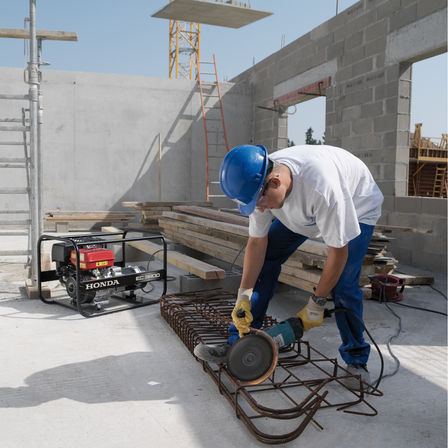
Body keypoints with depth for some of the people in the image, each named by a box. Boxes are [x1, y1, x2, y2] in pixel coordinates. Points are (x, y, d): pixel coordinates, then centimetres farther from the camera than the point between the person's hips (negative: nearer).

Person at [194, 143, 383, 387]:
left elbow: (338, 251, -34)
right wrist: (244, 295, -20)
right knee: (265, 259, -7)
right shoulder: (258, 184, -26)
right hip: (301, 210, 5)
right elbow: (257, 241, -15)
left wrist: (315, 304, -25)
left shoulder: (321, 186, -45)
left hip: (356, 208, -5)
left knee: (343, 284, -19)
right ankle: (238, 342, 1)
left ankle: (356, 360, 4)